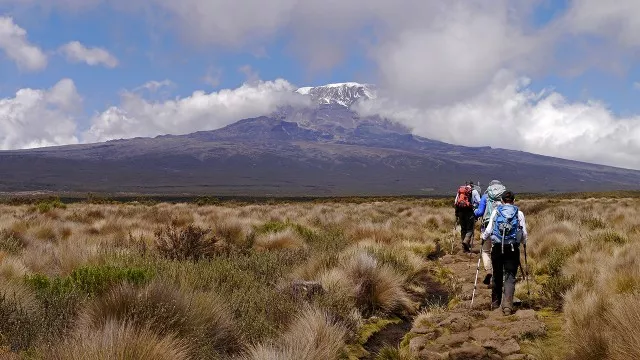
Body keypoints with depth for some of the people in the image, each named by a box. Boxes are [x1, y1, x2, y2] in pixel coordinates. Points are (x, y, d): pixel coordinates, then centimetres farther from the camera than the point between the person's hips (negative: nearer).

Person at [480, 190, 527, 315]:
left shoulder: (495, 211, 3)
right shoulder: (519, 213, 4)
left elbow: (489, 230, -1)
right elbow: (524, 234, 4)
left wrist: (483, 236, 20)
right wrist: (523, 242, 26)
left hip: (497, 247, 1)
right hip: (513, 248, -1)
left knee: (497, 276, 16)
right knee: (510, 277, 1)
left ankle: (495, 303, 28)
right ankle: (507, 305, -13)